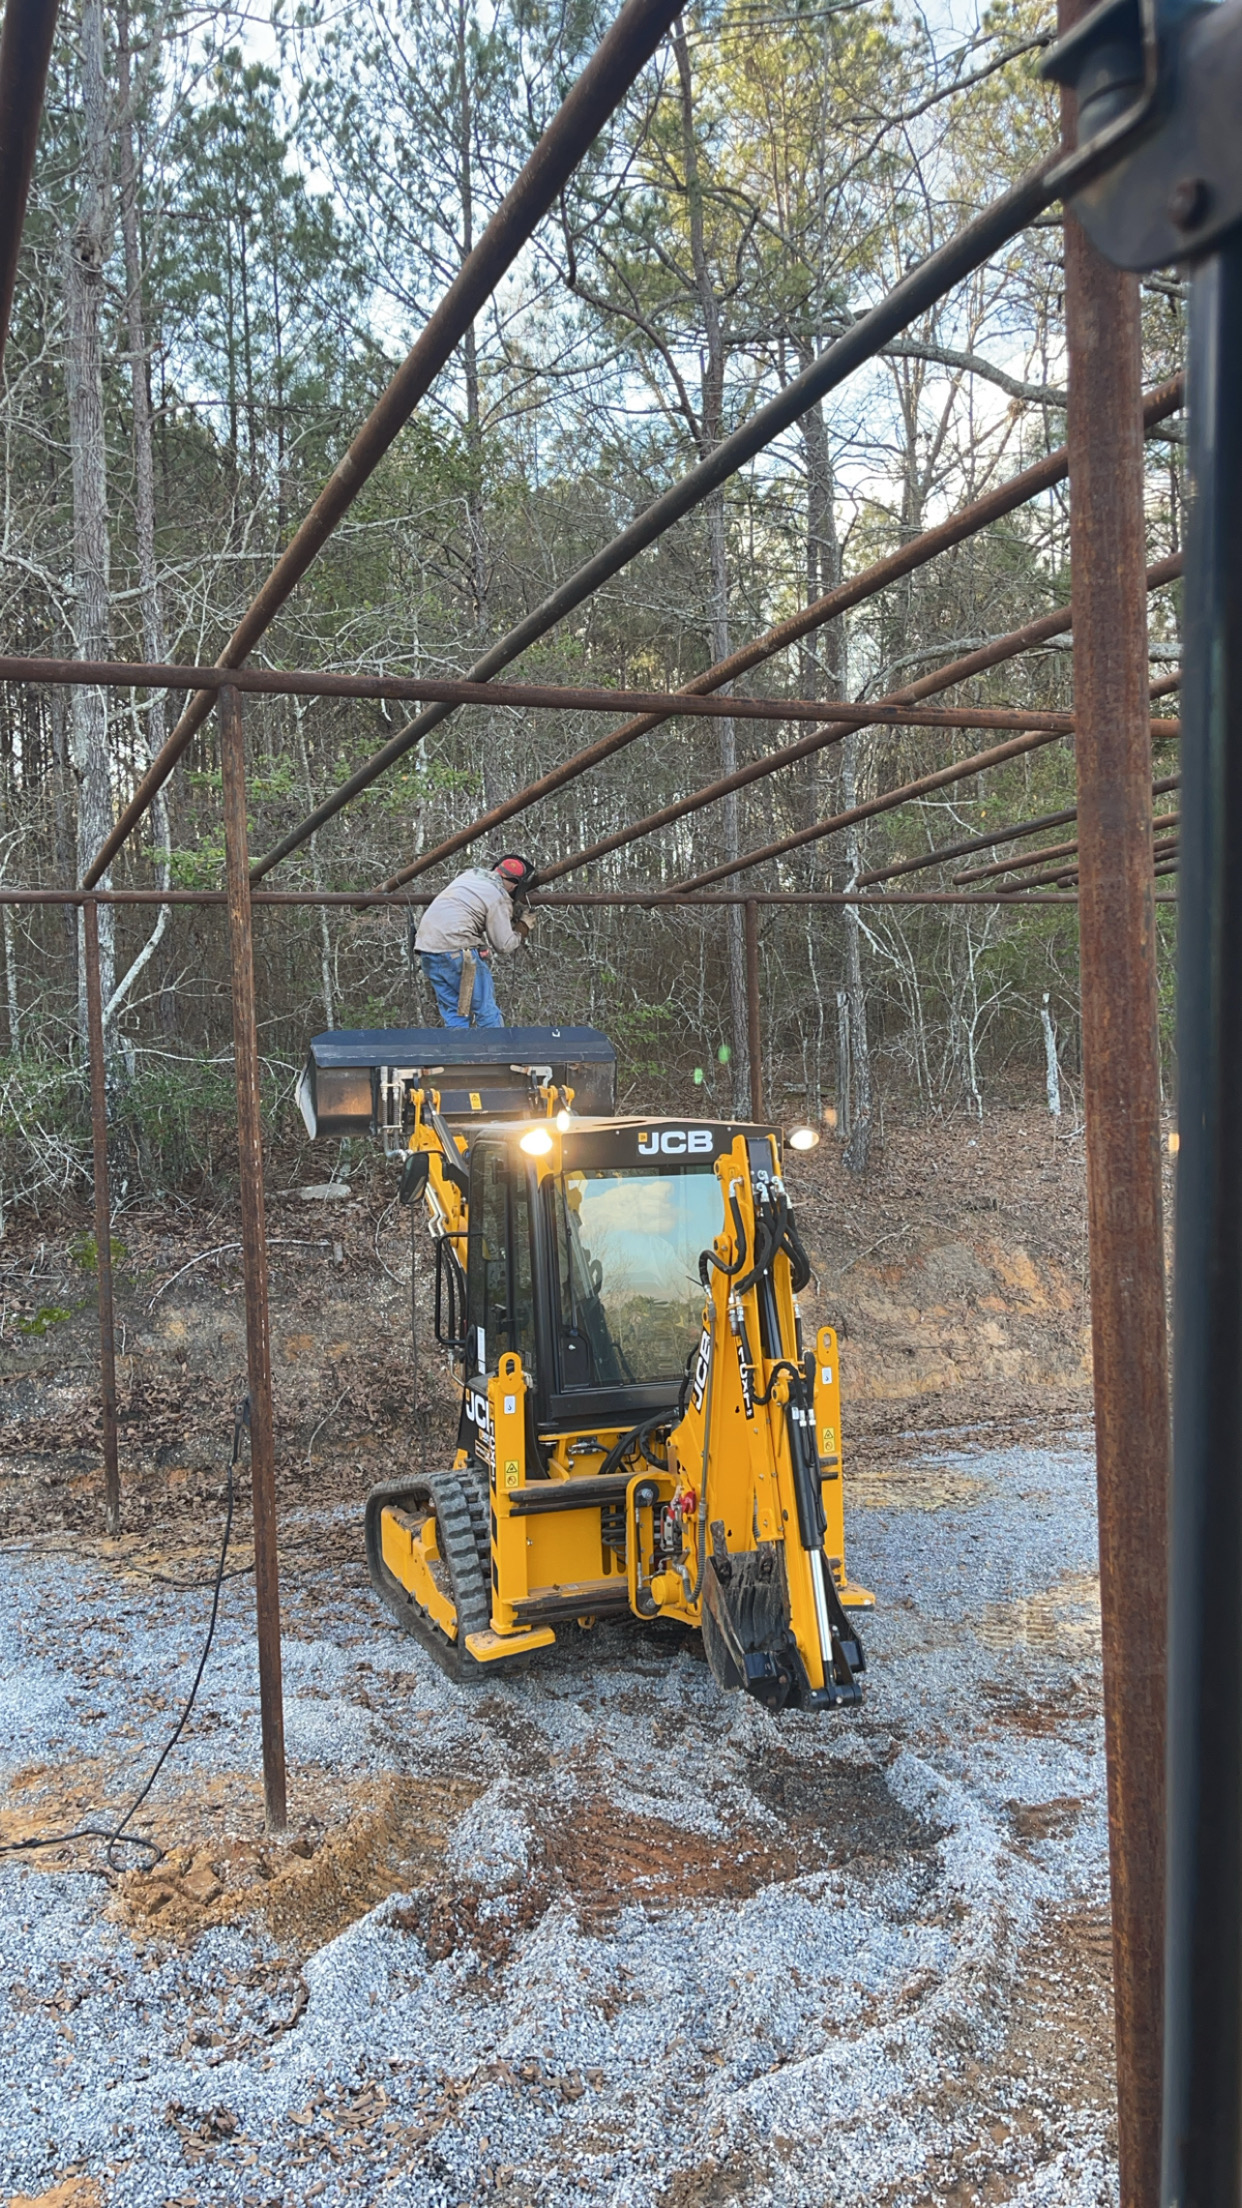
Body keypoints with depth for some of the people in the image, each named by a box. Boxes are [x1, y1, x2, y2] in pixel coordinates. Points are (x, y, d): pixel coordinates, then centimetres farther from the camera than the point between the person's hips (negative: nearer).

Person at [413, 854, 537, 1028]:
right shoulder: (498, 896, -5)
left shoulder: (472, 873, 18)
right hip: (455, 949, -8)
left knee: (453, 1013, 10)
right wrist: (524, 928, 15)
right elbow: (503, 944, -3)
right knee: (487, 1012, 1)